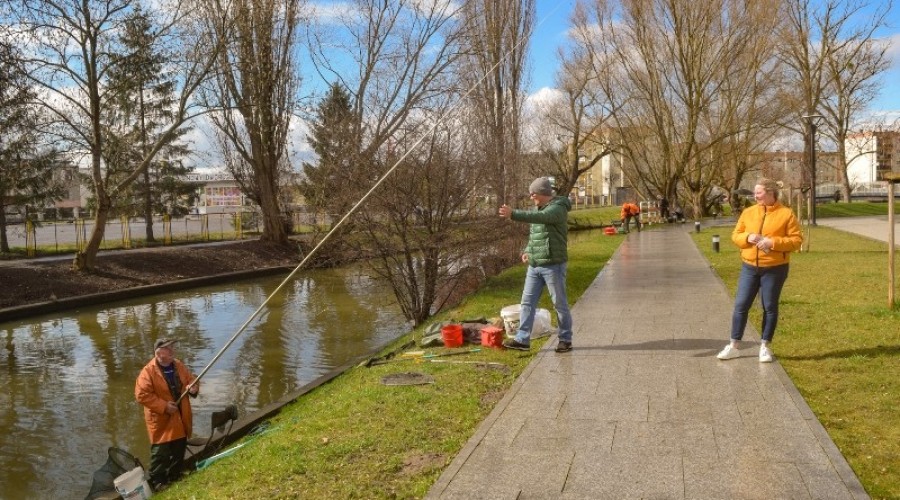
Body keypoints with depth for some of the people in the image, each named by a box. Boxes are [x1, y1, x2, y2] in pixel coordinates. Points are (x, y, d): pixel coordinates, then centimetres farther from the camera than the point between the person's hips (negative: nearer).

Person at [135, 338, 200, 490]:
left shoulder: (178, 366, 3)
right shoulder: (149, 371, -18)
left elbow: (191, 380, 13)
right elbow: (142, 395, -21)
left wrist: (194, 388, -12)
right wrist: (164, 407, -23)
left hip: (180, 417, 7)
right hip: (161, 420, -7)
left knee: (179, 450, 17)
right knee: (160, 453, -3)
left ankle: (175, 477, 34)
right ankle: (157, 482, 11)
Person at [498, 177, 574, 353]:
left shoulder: (558, 208, -14)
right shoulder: (538, 208, 14)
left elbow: (539, 218, -33)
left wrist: (513, 214, -42)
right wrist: (527, 251, 5)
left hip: (553, 265, -8)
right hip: (534, 265, 8)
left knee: (560, 304, 3)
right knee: (527, 302, 6)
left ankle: (565, 340, 16)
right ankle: (522, 339, 10)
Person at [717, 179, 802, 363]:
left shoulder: (786, 214, -5)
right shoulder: (748, 212, 6)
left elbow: (796, 240, -7)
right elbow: (735, 235, 10)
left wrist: (773, 242, -20)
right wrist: (748, 237, -12)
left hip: (774, 269, -3)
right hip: (749, 267, 3)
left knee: (770, 307, 5)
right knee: (740, 305, 3)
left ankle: (766, 346, 18)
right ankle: (734, 346, 12)